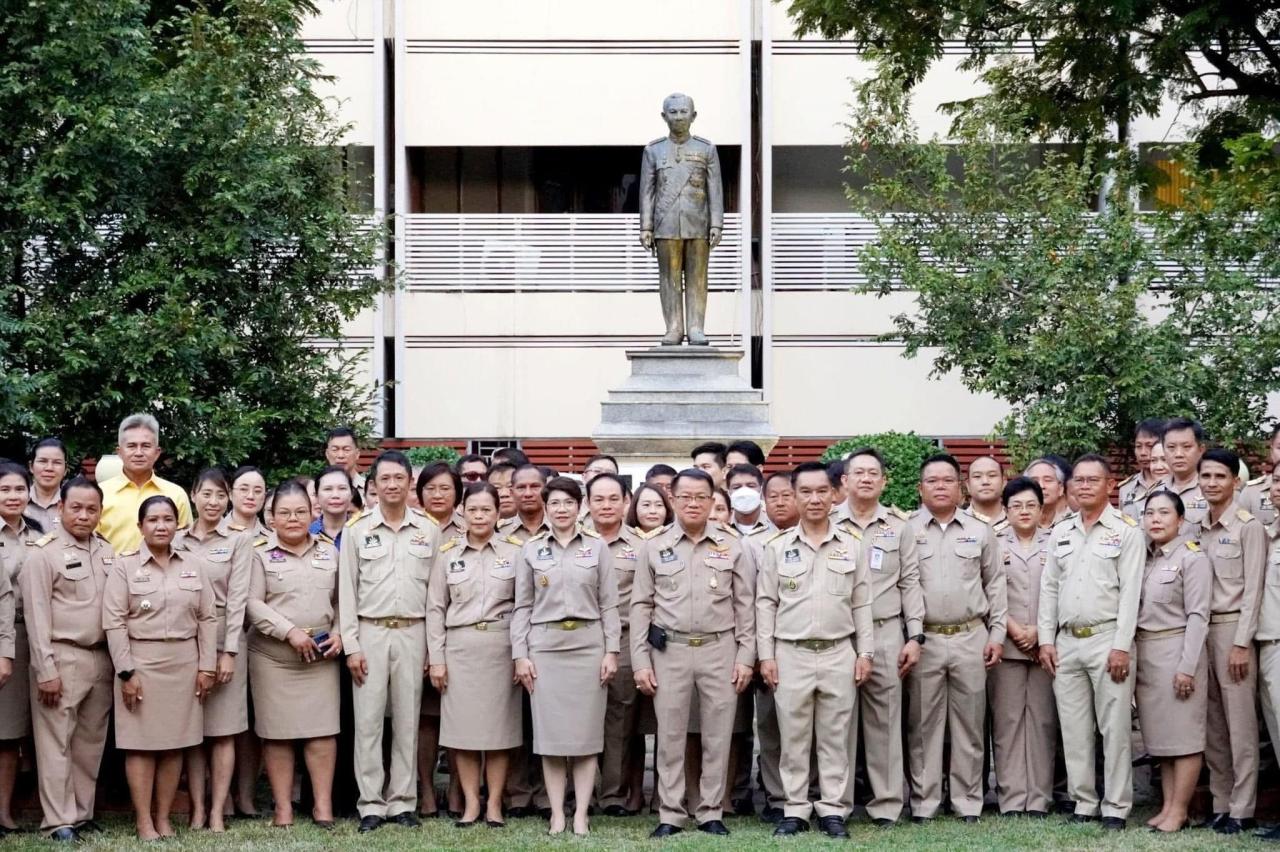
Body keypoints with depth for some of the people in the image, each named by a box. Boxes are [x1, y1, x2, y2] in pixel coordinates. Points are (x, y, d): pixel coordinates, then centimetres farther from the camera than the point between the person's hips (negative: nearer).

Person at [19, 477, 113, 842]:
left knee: (90, 743, 11)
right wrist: (46, 670, -14)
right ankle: (58, 822, 1)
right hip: (63, 658, -6)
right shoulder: (43, 553, -6)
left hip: (102, 658, 6)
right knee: (57, 743, -2)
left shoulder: (107, 552, 11)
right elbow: (36, 616, -10)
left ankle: (82, 813, 19)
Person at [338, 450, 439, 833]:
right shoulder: (357, 529, 1)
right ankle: (371, 803, 5)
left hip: (413, 633, 1)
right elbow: (347, 589, 1)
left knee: (407, 719, 5)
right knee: (368, 720, 0)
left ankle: (403, 801, 11)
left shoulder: (429, 530, 4)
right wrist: (350, 645, -5)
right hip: (369, 632, -1)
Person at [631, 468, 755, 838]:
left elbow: (745, 605, 5)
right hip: (670, 651, 0)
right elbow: (641, 606, 4)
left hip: (720, 650, 0)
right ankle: (670, 814, 11)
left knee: (717, 735, 4)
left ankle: (711, 812, 13)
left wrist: (746, 656, -1)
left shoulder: (731, 546, 4)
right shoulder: (655, 546, 4)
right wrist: (641, 661, -2)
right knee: (670, 736, 3)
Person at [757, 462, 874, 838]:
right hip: (791, 654, 0)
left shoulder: (852, 545, 5)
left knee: (835, 738, 4)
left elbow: (862, 605, 7)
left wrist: (864, 653, 1)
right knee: (793, 738, 4)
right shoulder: (778, 547, 3)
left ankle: (832, 810, 11)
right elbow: (766, 603, 3)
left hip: (839, 654, 1)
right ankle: (795, 810, 11)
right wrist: (766, 655, -2)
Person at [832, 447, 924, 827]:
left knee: (884, 721, 2)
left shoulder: (898, 526, 10)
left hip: (885, 634, 1)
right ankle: (836, 804, 8)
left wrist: (915, 636, 2)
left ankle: (886, 804, 8)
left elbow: (910, 583, 9)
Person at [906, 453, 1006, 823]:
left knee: (969, 723, 6)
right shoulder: (907, 532, 2)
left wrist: (997, 634, 5)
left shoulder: (979, 532, 9)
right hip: (923, 640, -2)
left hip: (970, 638, 2)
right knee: (923, 724, 2)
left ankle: (968, 803, 13)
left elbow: (995, 585, 11)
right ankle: (924, 803, 9)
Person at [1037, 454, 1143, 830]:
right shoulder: (1061, 532, 13)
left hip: (1107, 639, -5)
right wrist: (1046, 639, 5)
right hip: (1066, 642, 5)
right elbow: (1049, 588, 14)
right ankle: (1084, 803, 13)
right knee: (1074, 729, 6)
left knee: (1113, 728, -2)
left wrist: (1122, 646, -14)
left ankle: (1116, 807, 3)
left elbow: (1130, 591, -8)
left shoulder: (1126, 530, -2)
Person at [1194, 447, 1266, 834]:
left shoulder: (1248, 527, -6)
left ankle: (1242, 809, 0)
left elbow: (1252, 589, -10)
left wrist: (1241, 644, -14)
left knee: (1240, 723, -4)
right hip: (1200, 628, 6)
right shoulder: (1197, 529, 12)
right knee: (1212, 725, 9)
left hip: (1232, 628, -6)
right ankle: (1220, 804, 14)